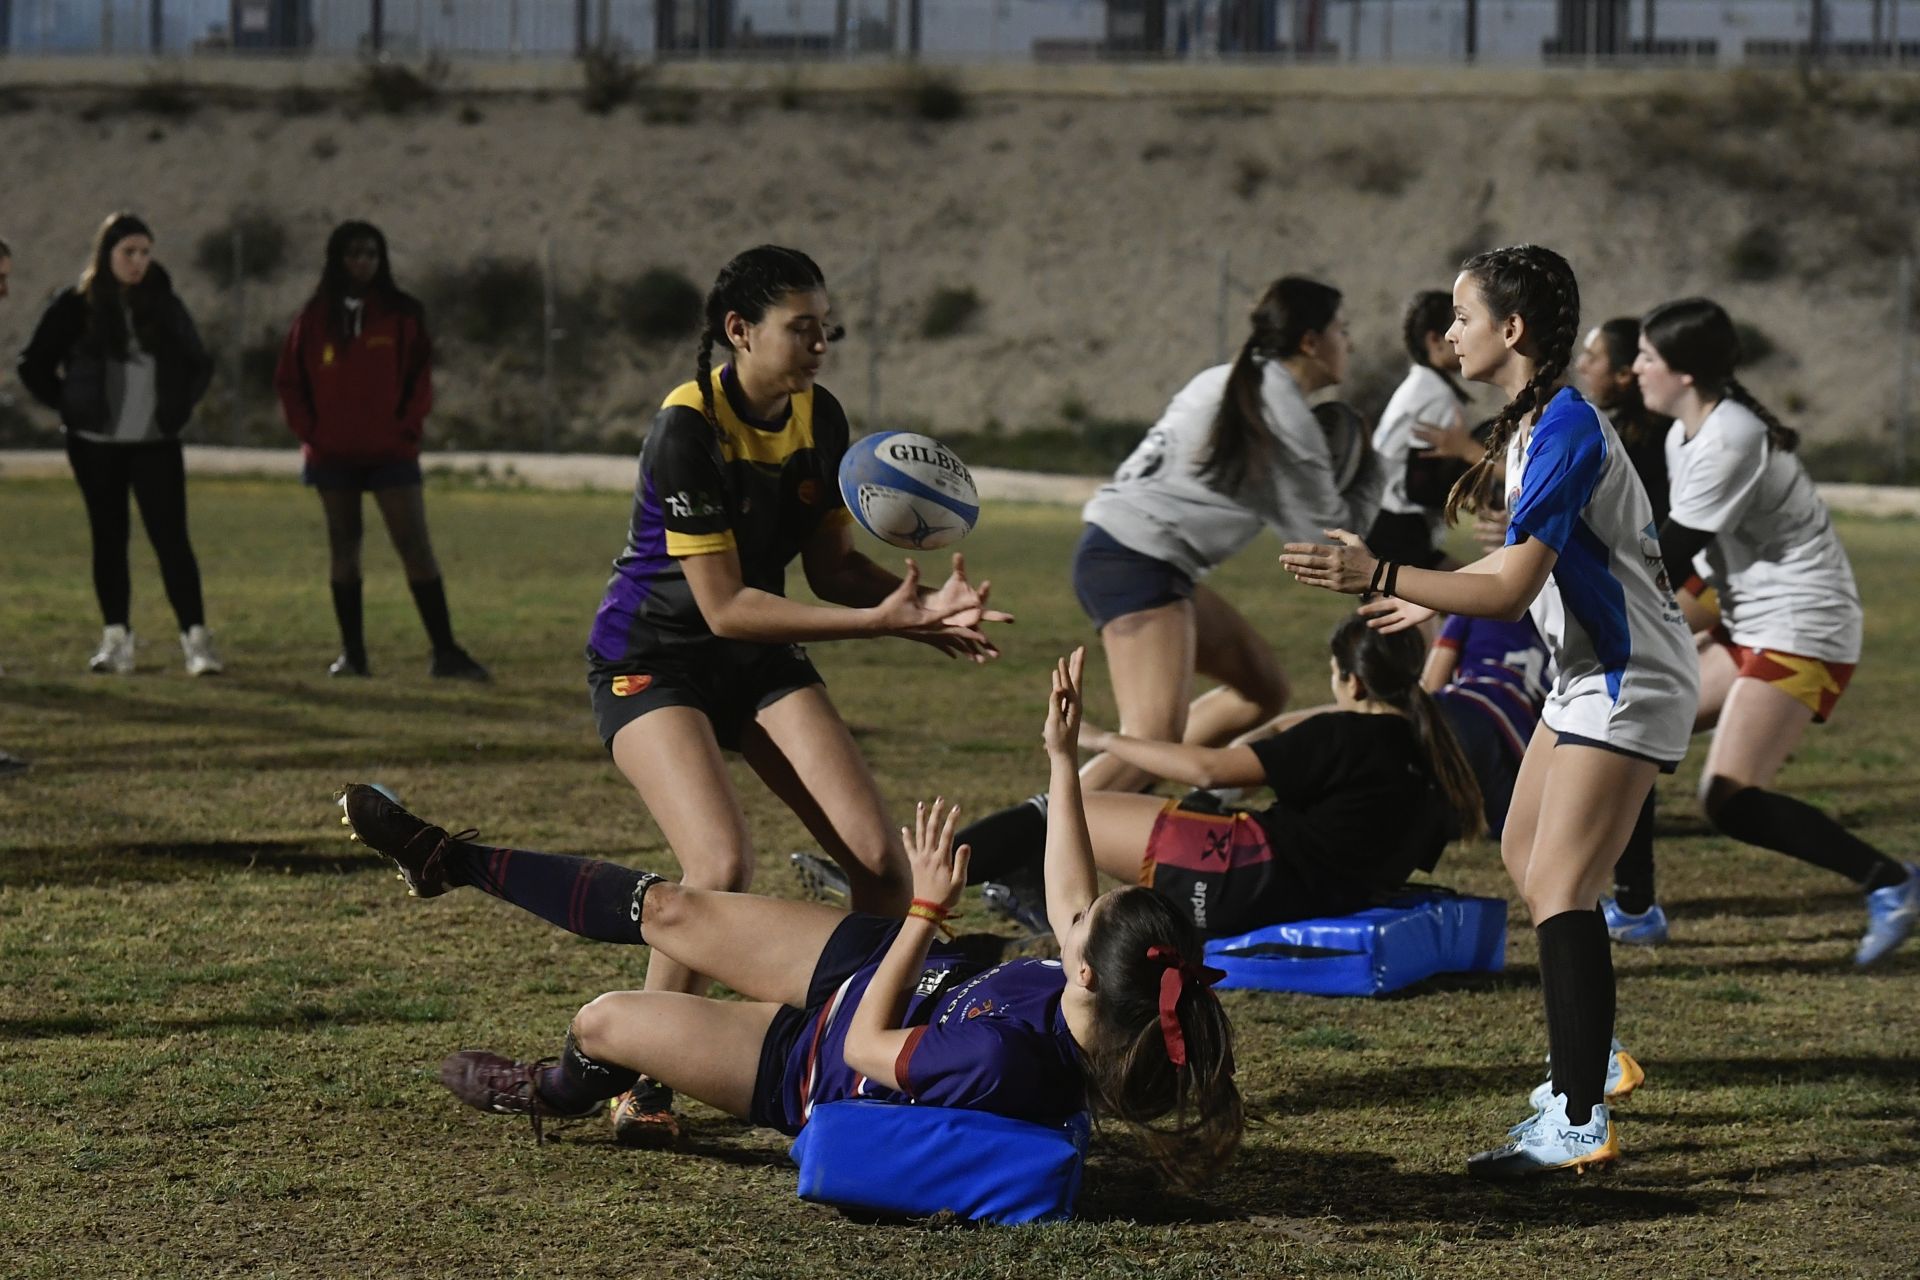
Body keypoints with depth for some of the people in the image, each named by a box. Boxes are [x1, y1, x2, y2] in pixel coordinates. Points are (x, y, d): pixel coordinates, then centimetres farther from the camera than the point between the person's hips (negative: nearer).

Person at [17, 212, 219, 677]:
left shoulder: (164, 304, 5)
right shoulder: (76, 307, -2)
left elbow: (199, 366, 16)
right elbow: (35, 366, 3)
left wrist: (178, 407, 5)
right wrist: (70, 405, -2)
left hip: (155, 443, 0)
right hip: (96, 445, 0)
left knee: (171, 538, -7)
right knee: (109, 538, 6)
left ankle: (196, 639, -9)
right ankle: (116, 640, 13)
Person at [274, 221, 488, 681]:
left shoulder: (402, 314, 3)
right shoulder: (315, 317, 5)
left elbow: (420, 376, 3)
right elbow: (289, 380, 8)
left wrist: (406, 426, -8)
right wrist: (309, 430, -2)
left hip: (391, 452, -2)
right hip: (332, 452, 2)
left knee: (416, 547, -8)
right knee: (344, 549, 7)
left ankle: (445, 652, -9)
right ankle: (352, 653, 12)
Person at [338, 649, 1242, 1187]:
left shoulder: (999, 1063, -47)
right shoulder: (1117, 1000, -28)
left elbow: (865, 1047, -30)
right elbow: (1072, 900, -6)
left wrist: (929, 908, -29)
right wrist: (1063, 759, -6)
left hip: (814, 1071, -6)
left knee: (603, 1023, 7)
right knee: (669, 911, 10)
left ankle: (557, 1093, 46)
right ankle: (453, 864, 29)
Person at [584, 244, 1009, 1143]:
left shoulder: (820, 419, -3)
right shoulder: (688, 427, -24)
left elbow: (831, 567, 4)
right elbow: (723, 606, -26)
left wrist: (925, 603, -16)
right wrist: (879, 621, -30)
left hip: (760, 658, 7)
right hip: (652, 659, -7)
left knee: (880, 858, -9)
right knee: (723, 867, -27)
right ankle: (639, 1081, -9)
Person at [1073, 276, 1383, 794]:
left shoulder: (1232, 383, 16)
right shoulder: (1287, 419, -10)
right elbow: (1329, 533, -1)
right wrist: (1367, 468, 16)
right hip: (1138, 562, -10)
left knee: (1263, 687, 16)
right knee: (1154, 741, -22)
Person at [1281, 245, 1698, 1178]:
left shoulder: (1566, 427, -24)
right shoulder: (1532, 421, 7)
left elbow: (1512, 591, -29)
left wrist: (1380, 577, -33)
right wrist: (1435, 602, 29)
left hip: (1628, 683, -11)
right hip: (1588, 672, 11)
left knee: (1559, 888, -15)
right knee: (1524, 858, 19)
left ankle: (1581, 1125, -16)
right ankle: (1591, 1055, 31)